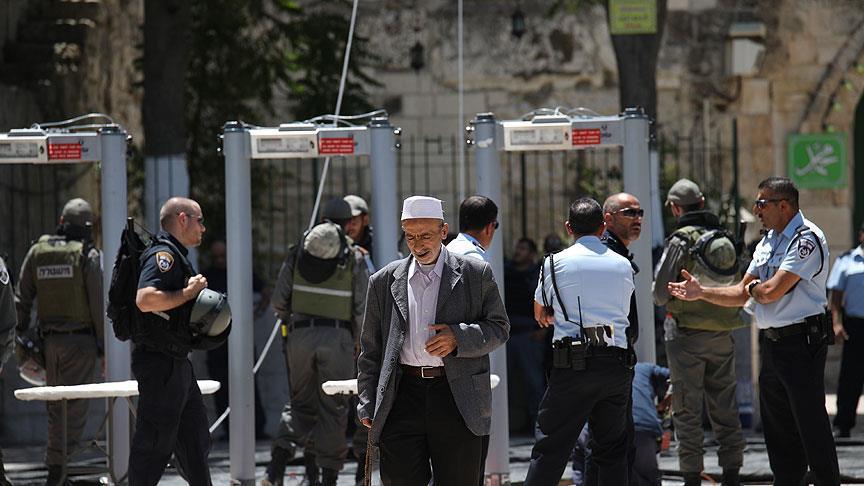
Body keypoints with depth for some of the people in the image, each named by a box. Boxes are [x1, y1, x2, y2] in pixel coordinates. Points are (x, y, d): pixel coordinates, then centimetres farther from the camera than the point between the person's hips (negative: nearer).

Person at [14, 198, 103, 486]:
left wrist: (19, 339, 14)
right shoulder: (88, 255, -6)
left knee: (56, 408, 14)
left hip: (49, 340, 5)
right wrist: (103, 345, -2)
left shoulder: (37, 252, 7)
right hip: (80, 339, -5)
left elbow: (22, 299, 8)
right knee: (75, 408, -4)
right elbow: (97, 303, -8)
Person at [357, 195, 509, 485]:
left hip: (458, 400, -1)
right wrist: (368, 406, 7)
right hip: (402, 396, 1)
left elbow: (499, 328, 7)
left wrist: (459, 337, -11)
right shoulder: (384, 282, 11)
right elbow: (370, 350, 14)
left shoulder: (476, 274, 6)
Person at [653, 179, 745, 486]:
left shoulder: (680, 241, -12)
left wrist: (664, 298, 10)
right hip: (723, 335, 5)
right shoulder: (726, 240, 5)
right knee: (724, 407, 10)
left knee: (687, 409, 0)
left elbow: (660, 294, -11)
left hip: (686, 334, -5)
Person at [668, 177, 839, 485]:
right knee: (777, 429, 13)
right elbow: (742, 294, 20)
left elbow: (772, 291, -21)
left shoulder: (807, 238, -13)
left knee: (811, 426, -7)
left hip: (801, 344, -9)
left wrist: (753, 287, 1)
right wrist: (701, 292, 8)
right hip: (771, 344, 9)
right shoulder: (767, 242, 16)